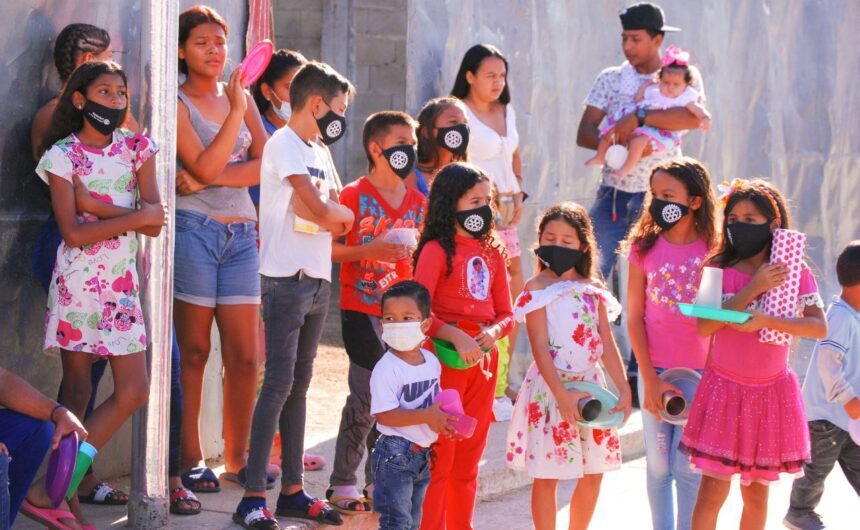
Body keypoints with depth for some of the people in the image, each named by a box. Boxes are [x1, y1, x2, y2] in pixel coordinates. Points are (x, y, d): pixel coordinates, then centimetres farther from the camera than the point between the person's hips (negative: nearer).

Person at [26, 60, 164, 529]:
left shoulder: (136, 148, 7)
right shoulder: (63, 155, -4)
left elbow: (154, 221, -5)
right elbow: (72, 232, -15)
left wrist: (95, 204, -16)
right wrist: (136, 217, -15)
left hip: (122, 283, 4)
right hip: (78, 281, -4)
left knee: (133, 393, -2)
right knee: (76, 392, -1)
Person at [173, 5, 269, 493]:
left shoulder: (239, 97, 14)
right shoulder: (177, 104, -2)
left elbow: (267, 165, 2)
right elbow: (204, 167, -14)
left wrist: (210, 177, -11)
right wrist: (237, 111, -15)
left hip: (241, 232, 5)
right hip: (194, 228, -5)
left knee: (245, 356, 4)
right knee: (193, 352, 0)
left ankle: (237, 456, 15)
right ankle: (190, 460, 7)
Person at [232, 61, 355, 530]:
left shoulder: (318, 153, 18)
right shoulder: (284, 145, -9)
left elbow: (333, 221, 14)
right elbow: (318, 209, -19)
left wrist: (327, 213, -7)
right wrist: (345, 214, 1)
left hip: (317, 280, 9)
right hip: (287, 278, -9)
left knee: (299, 384, 11)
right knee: (279, 382, -10)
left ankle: (293, 489, 16)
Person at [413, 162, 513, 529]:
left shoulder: (492, 253, 11)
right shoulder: (437, 250, -8)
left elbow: (505, 313, 11)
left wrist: (493, 332, -10)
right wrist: (457, 337, -25)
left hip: (483, 359, 6)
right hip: (445, 357, -6)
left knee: (468, 459, 13)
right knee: (439, 457, -4)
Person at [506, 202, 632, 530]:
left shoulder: (592, 290, 7)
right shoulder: (537, 288, -7)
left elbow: (607, 344, 5)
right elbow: (540, 347, -13)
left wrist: (623, 389, -4)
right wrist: (562, 394, -21)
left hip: (591, 385, 5)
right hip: (551, 387, -5)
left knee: (593, 474, 10)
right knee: (547, 476, 1)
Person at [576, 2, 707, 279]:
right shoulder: (610, 79, 9)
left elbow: (694, 117, -18)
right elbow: (584, 134, 3)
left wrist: (640, 117, -23)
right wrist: (619, 143, -16)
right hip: (613, 194, 2)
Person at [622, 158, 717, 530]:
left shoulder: (713, 252, -5)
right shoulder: (644, 248, 0)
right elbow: (634, 318, 0)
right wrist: (650, 380, -6)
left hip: (699, 372, -2)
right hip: (654, 370, 2)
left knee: (687, 466, -1)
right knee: (658, 465, 8)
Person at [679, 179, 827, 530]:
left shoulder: (796, 273, -1)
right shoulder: (719, 270, -3)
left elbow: (819, 327, -14)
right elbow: (704, 326, -16)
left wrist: (766, 320, -27)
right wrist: (754, 289, -20)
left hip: (771, 392, 1)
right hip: (726, 390, -1)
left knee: (756, 491, 11)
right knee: (713, 491, -6)